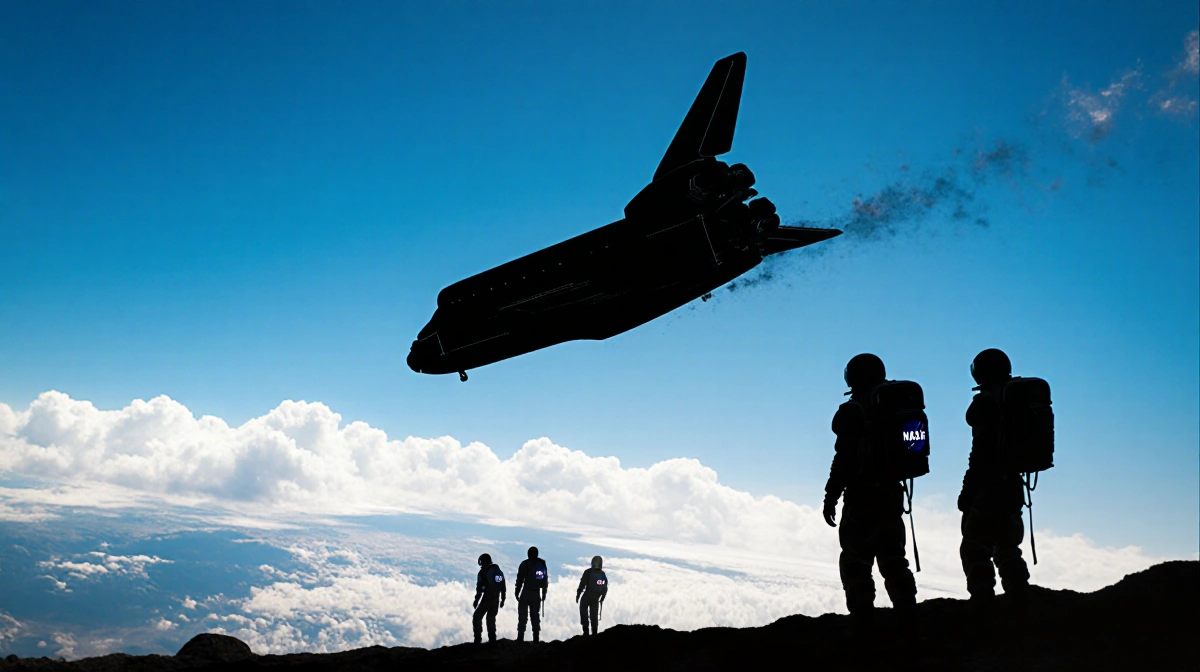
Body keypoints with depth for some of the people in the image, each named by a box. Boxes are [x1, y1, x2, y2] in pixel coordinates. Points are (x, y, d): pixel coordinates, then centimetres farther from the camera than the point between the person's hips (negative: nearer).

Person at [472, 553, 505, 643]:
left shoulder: (483, 571, -7)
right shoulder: (499, 571, 12)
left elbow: (479, 587, -10)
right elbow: (503, 587, 14)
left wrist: (476, 599, -5)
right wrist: (502, 600, 20)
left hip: (486, 599, -6)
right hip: (496, 600, 6)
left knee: (477, 617, 3)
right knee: (491, 618, 17)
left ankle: (477, 638, -5)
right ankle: (492, 639, 13)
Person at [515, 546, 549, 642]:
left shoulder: (525, 564, -5)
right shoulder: (542, 564, 7)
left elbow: (520, 580, -7)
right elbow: (546, 580, 10)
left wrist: (517, 593, 0)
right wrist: (544, 593, 16)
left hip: (526, 593, -4)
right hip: (537, 594, 4)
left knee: (522, 615, -1)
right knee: (535, 615, 9)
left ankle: (520, 637, -7)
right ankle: (536, 638, 4)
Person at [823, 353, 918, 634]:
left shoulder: (853, 412, -12)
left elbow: (844, 459, -16)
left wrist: (831, 497, -12)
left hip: (861, 498, -7)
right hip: (892, 495, 7)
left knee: (855, 562, 0)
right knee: (893, 560, 16)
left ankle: (862, 622, -3)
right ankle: (908, 619, 15)